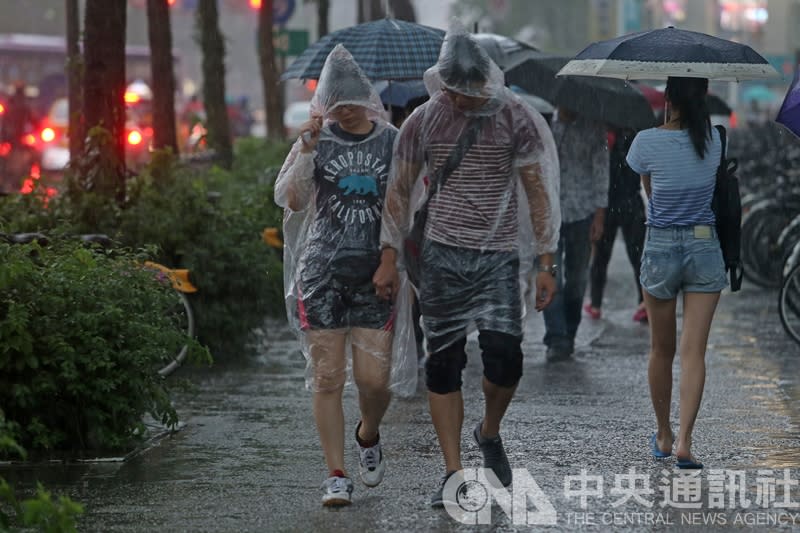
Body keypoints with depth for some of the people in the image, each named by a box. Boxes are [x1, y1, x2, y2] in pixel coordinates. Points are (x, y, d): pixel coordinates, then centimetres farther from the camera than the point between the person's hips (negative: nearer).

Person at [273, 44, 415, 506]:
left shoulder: (392, 143, 5)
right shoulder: (316, 142, 4)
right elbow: (291, 200, -5)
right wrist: (307, 151, -14)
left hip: (376, 274, 0)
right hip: (322, 272, 0)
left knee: (374, 379, -4)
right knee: (327, 378, -2)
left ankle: (369, 437, 28)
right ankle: (337, 475, 6)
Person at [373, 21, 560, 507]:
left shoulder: (516, 120, -2)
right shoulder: (424, 120, 2)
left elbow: (538, 192, 0)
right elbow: (400, 191, 9)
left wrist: (546, 264, -4)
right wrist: (390, 259, 4)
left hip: (499, 256, -1)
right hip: (442, 253, 1)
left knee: (504, 357, -11)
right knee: (443, 365, -1)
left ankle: (490, 432, 20)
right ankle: (454, 474, 5)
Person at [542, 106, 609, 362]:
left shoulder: (592, 127, 0)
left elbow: (601, 170, 2)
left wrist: (599, 215, -3)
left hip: (581, 212, 0)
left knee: (577, 277, 8)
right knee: (551, 276, -10)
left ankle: (569, 336, 22)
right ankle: (556, 340, -10)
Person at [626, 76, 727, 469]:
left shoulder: (647, 142, -11)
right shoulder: (713, 140, -3)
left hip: (661, 248, -1)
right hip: (704, 248, 1)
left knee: (661, 350, 15)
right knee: (694, 351, -3)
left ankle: (663, 436, 26)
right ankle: (684, 441, -14)